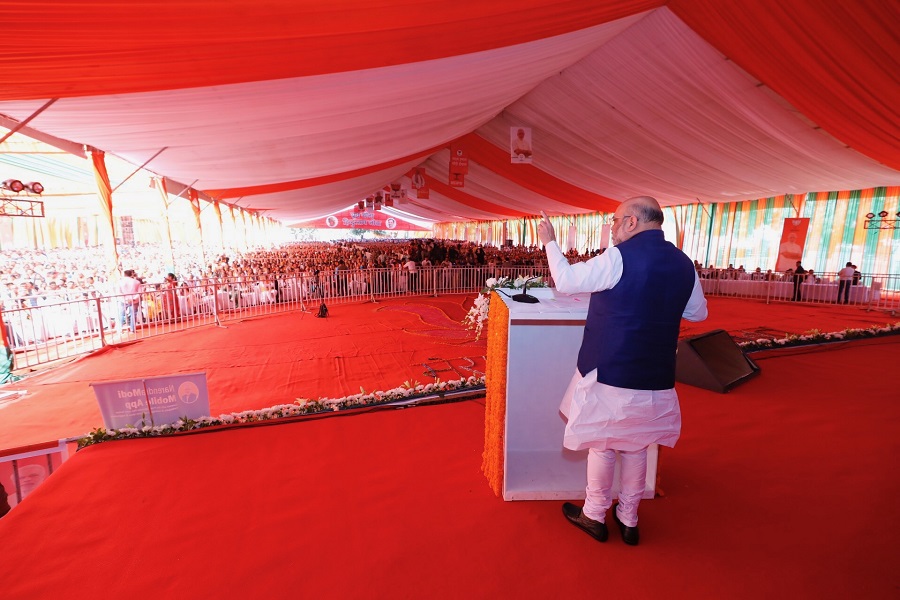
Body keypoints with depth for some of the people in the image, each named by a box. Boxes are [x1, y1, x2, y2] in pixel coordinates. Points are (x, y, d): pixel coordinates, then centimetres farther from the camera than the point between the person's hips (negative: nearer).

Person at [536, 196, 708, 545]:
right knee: (636, 447, 20)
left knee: (602, 445, 12)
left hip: (609, 374, -5)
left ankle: (595, 516, 30)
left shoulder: (620, 257, -17)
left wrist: (550, 243, 1)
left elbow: (565, 282, -12)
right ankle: (629, 519, 35)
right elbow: (698, 313, 15)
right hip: (655, 377, 6)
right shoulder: (683, 263, 2)